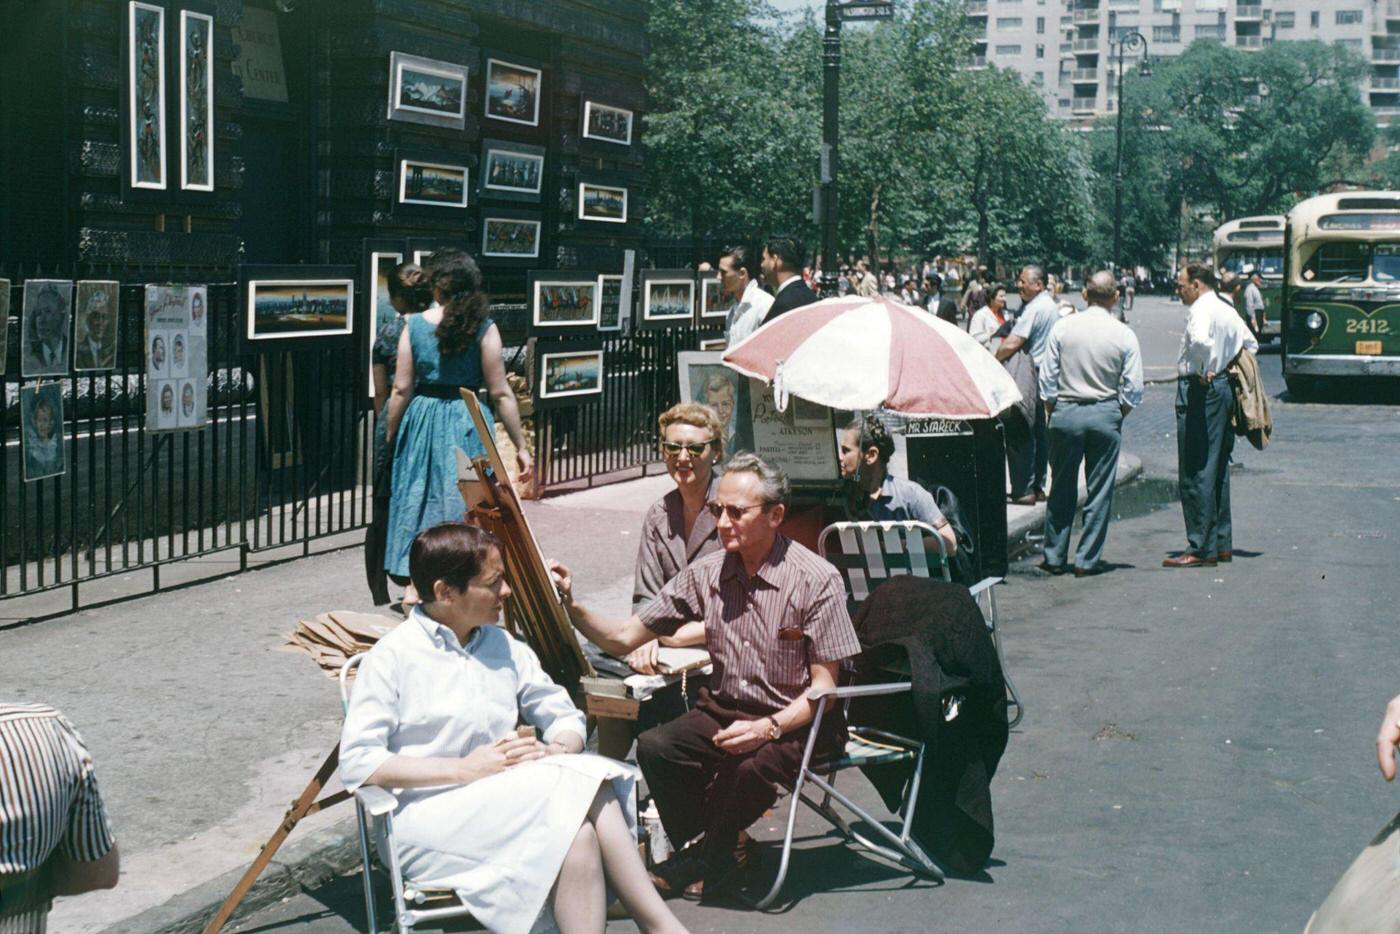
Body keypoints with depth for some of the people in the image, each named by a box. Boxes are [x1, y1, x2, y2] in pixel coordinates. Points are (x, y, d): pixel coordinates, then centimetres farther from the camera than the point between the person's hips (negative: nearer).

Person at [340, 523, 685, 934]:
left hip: (508, 800, 5)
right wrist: (464, 768, -18)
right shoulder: (393, 657, -2)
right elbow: (356, 763, -11)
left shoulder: (504, 647, 16)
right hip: (430, 817, -5)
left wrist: (555, 752, -9)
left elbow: (566, 719, 18)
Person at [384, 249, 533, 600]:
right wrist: (520, 446, -3)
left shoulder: (414, 325, -3)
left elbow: (401, 390, -2)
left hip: (422, 421, 2)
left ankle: (414, 584, 15)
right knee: (465, 500, 8)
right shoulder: (484, 329, -7)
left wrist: (390, 436, 9)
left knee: (419, 497, 13)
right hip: (467, 423, -2)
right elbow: (500, 393, -8)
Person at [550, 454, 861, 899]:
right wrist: (572, 607, -14)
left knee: (748, 764, -34)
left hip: (795, 722, -4)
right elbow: (625, 637, 3)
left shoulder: (816, 581, -13)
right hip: (724, 711, 5)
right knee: (654, 747, -22)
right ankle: (718, 852, 0)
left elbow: (824, 687, -12)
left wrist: (770, 727, -28)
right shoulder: (705, 574, 0)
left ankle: (706, 858, -2)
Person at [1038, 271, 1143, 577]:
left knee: (1062, 489, 11)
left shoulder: (1062, 328, -4)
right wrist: (1118, 415, 12)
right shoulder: (1124, 335, -5)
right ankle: (1087, 560, 9)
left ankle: (1055, 557, 18)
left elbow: (1047, 379, -1)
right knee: (1099, 492, 7)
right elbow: (1132, 389, -4)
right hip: (1106, 415, -1)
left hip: (1066, 413, 1)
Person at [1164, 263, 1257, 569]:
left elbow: (1200, 341, -34)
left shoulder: (1201, 310, -14)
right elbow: (1251, 345, 27)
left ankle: (1201, 549, -6)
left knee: (1195, 473, -6)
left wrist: (1203, 371, -20)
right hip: (1223, 389, 10)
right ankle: (1222, 543, 21)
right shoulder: (1229, 311, 15)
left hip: (1199, 391, -10)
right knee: (1218, 470, 16)